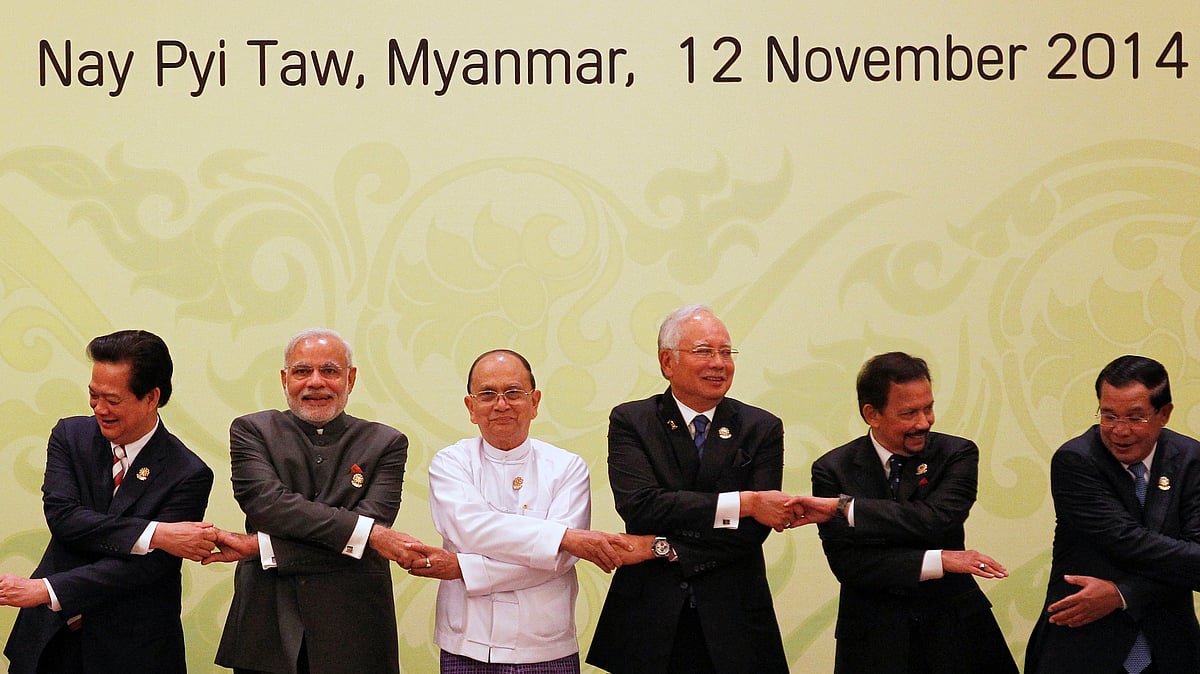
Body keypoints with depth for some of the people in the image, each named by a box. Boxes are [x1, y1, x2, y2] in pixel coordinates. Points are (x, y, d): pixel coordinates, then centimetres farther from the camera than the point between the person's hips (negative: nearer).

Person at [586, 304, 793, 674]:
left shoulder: (761, 429, 3)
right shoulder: (630, 422, 1)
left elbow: (753, 530, -7)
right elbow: (639, 505, -15)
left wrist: (665, 548, -15)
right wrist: (743, 502, -18)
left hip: (731, 625, 1)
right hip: (649, 623, -1)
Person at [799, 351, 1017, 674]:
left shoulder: (956, 454, -3)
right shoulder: (833, 470, -4)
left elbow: (937, 520, -20)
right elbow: (846, 563, -14)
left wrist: (843, 507, -22)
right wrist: (939, 561, -20)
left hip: (954, 629, 1)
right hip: (874, 639, -1)